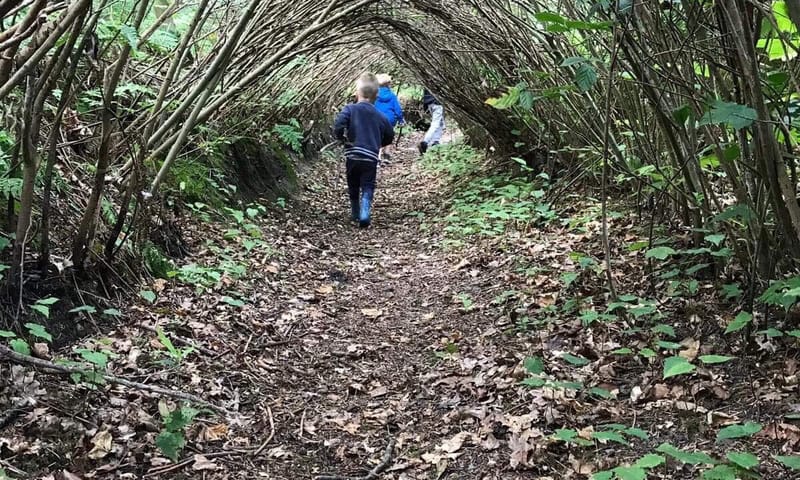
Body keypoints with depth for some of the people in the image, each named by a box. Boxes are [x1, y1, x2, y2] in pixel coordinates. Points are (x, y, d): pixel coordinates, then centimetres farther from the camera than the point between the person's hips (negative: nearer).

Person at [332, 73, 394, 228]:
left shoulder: (350, 109, -3)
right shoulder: (379, 116, 8)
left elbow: (338, 125, -19)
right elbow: (389, 136, 17)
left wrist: (340, 137, 1)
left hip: (352, 155, -1)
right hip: (371, 157, 1)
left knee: (353, 186, 19)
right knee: (368, 187, 3)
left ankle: (355, 214, 31)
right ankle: (364, 215, -18)